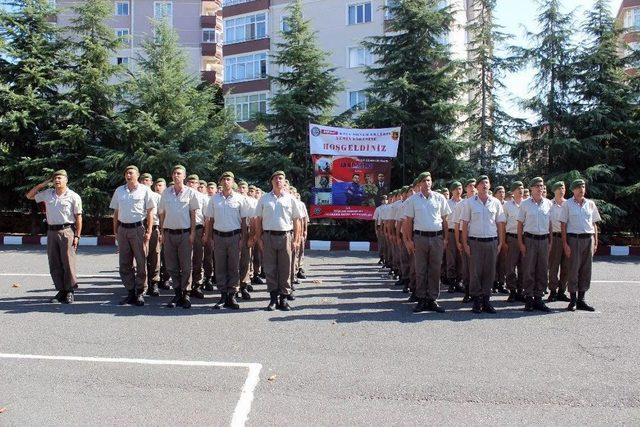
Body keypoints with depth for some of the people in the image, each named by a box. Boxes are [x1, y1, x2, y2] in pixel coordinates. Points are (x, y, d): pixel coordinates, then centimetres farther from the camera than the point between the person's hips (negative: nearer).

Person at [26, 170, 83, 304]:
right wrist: (42, 184, 11)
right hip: (51, 231, 5)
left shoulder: (73, 196, -2)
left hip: (67, 231, -5)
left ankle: (69, 291, 3)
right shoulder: (47, 194, 12)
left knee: (68, 263, -4)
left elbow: (78, 217, -3)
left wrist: (77, 236, -9)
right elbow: (29, 196, 23)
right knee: (54, 264, 7)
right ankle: (61, 290, 16)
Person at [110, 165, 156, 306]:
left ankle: (140, 293, 8)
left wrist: (149, 231, -8)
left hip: (138, 228, -4)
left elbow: (150, 211, -1)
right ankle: (130, 292, 17)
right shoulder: (119, 191, 12)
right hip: (122, 229, 4)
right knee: (124, 264, 7)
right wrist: (115, 231, 10)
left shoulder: (145, 190, 0)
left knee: (141, 263, -1)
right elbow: (116, 212, 15)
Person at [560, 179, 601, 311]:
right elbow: (563, 224, -1)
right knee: (573, 270, -2)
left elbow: (594, 224, 14)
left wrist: (595, 242, 8)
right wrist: (565, 244, -8)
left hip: (589, 238, 4)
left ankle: (581, 300, 15)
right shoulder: (567, 204, 0)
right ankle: (573, 301, 6)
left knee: (586, 271, 6)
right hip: (574, 238, -4)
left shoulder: (590, 204, 10)